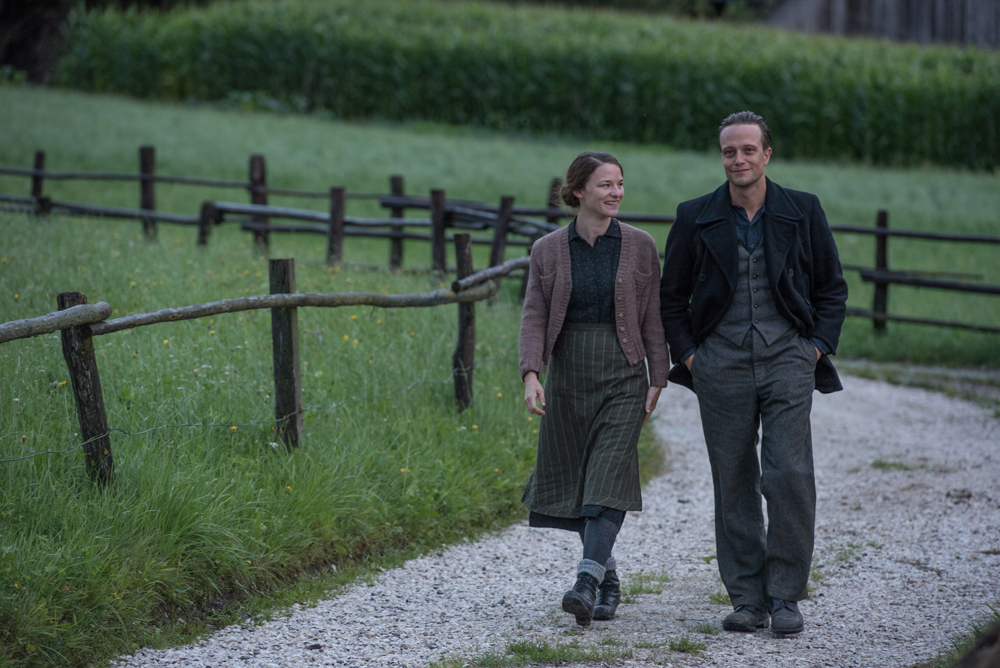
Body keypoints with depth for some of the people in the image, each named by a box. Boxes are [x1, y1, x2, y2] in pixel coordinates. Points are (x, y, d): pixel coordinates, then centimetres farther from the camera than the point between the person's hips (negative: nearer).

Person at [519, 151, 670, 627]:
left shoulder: (639, 246, 1)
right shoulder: (548, 251, 3)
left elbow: (652, 318, 3)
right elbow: (534, 317, -1)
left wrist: (658, 379, -1)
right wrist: (530, 375, -14)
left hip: (623, 377, -2)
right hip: (567, 377, 2)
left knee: (609, 478, -14)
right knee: (571, 481, 7)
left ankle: (586, 585, -22)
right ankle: (607, 578, 24)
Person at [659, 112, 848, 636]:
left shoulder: (803, 212, 4)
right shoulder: (695, 218, 5)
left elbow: (832, 288, 12)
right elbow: (672, 296, 14)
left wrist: (819, 348, 1)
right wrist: (687, 355, 3)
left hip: (787, 359, -1)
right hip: (721, 364, 1)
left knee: (790, 475, -11)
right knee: (733, 483, 3)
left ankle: (785, 596, -2)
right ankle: (747, 600, 9)